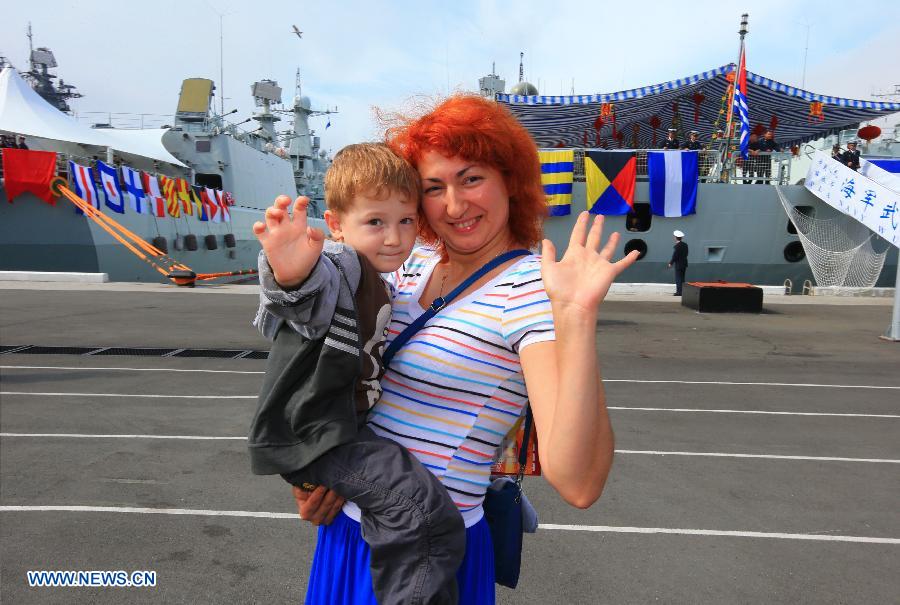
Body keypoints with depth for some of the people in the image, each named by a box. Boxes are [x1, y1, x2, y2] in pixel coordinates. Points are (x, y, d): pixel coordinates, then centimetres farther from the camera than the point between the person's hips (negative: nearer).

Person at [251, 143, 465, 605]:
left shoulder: (378, 288, 12)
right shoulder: (338, 264, -18)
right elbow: (316, 279, -43)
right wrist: (290, 271, -64)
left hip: (350, 424, 10)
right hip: (311, 431, -10)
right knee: (418, 505, -29)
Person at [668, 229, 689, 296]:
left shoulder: (677, 246, -18)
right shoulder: (685, 245, 7)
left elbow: (674, 256, -16)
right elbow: (686, 254, 12)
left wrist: (671, 263, -6)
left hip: (678, 265, -8)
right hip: (684, 264, 8)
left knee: (678, 279, -3)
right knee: (682, 278, 14)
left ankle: (679, 292, -4)